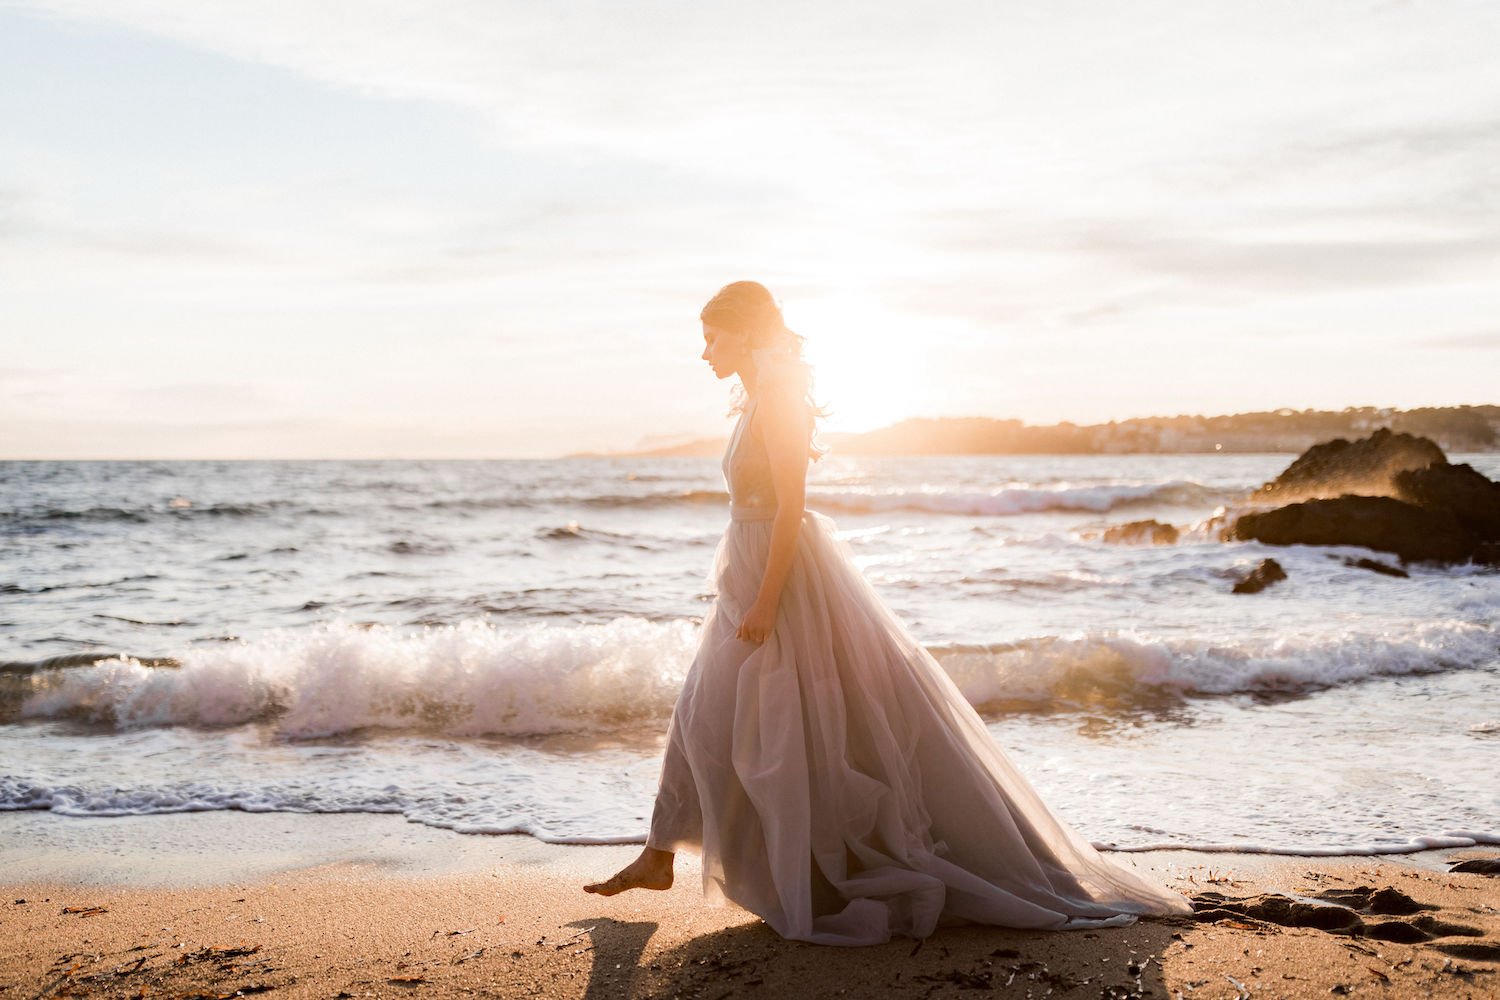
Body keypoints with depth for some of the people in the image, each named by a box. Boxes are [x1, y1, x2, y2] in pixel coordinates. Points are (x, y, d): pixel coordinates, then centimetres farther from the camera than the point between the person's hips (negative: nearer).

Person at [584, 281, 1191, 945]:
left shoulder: (777, 398, -16)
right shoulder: (760, 400, 13)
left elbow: (790, 507, -21)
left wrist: (764, 603, -24)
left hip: (786, 577, -10)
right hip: (753, 578, 10)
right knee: (701, 719, 12)